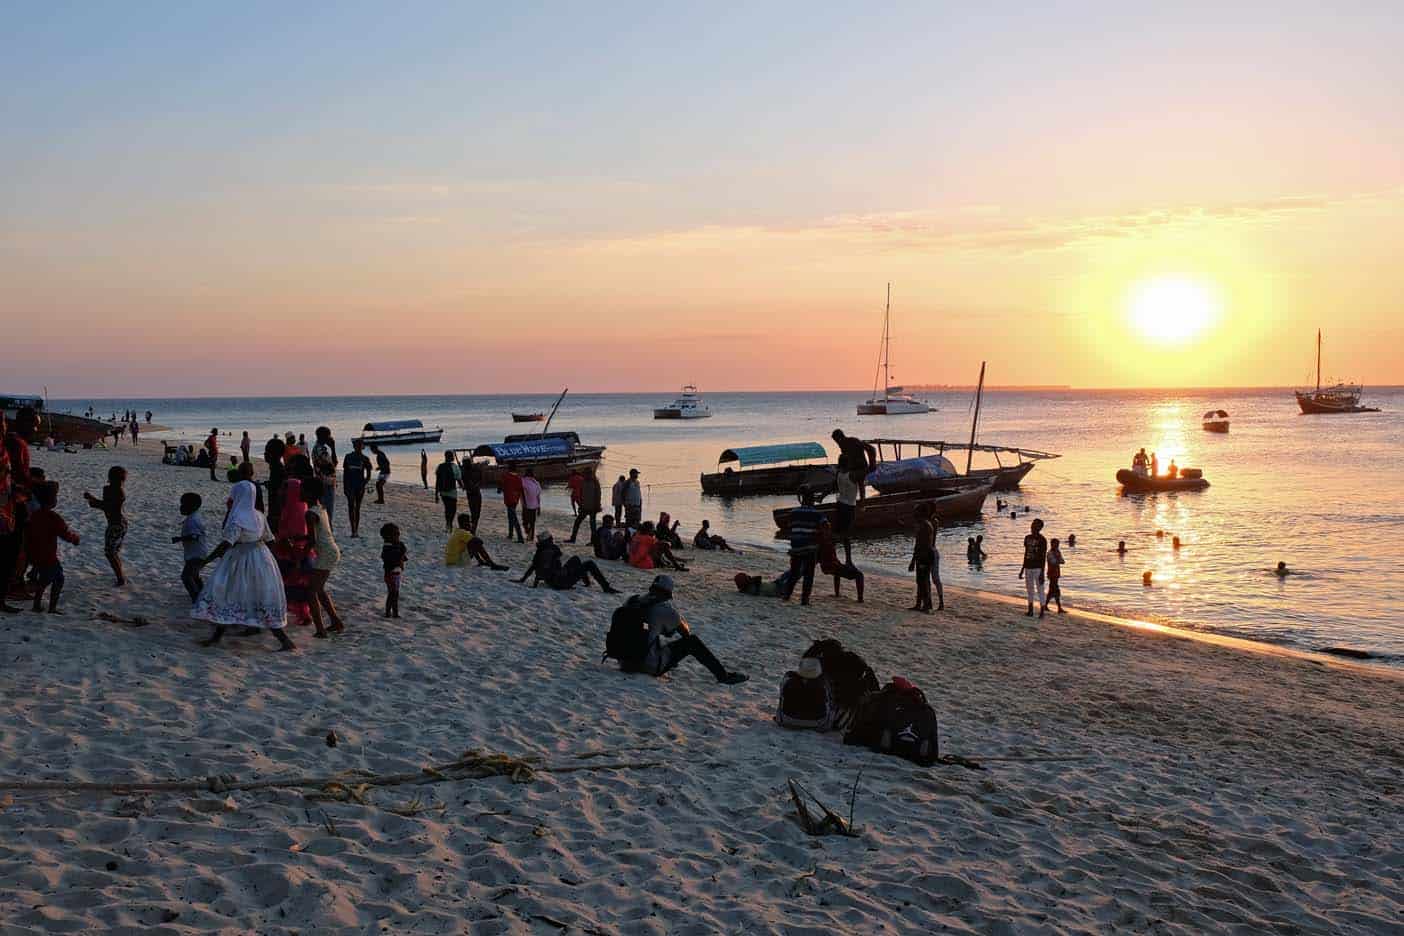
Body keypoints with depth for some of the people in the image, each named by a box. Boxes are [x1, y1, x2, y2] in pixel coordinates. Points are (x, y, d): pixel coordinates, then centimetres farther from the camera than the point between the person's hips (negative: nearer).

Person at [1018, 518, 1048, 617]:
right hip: (1028, 567, 7)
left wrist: (1042, 573, -15)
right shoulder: (1027, 538, 11)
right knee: (1029, 589, 11)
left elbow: (1044, 557, -10)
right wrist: (1022, 569, 16)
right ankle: (1030, 611, 18)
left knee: (1039, 590, -5)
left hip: (1037, 568, -7)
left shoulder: (1042, 540, -8)